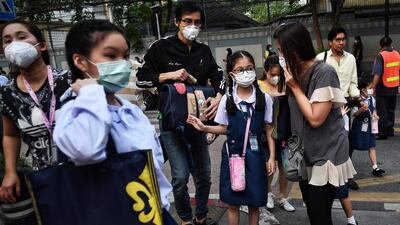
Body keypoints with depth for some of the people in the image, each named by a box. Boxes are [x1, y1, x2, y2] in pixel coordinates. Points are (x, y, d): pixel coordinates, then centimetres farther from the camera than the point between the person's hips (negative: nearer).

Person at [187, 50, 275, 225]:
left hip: (254, 154, 0)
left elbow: (269, 129, 2)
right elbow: (224, 128, 5)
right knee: (233, 203, 12)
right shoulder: (227, 99, -4)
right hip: (232, 153, 1)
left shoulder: (264, 98, -5)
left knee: (254, 202, 11)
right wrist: (204, 128, -10)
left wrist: (271, 157, 0)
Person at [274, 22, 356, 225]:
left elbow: (315, 118, -21)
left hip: (325, 155, -7)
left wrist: (295, 87, -17)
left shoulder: (324, 73, -19)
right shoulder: (296, 72, 6)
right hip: (306, 154, 8)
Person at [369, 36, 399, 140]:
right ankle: (390, 130, 25)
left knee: (382, 112, 2)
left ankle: (383, 133, 6)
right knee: (391, 110, 16)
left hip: (383, 88, -6)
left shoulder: (380, 56, -16)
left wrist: (373, 86, -16)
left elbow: (377, 74, -22)